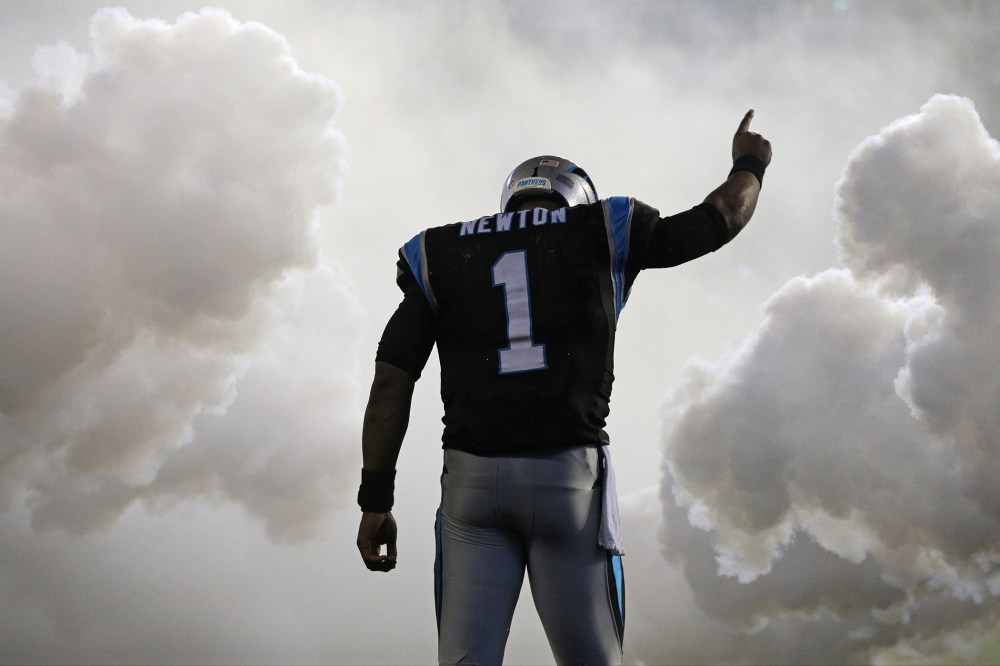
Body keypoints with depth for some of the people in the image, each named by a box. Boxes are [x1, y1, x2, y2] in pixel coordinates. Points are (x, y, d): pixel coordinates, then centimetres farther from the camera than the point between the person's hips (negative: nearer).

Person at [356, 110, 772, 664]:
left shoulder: (441, 256, 13)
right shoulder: (599, 231, 9)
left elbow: (392, 380, 6)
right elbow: (718, 220, 21)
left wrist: (375, 499, 7)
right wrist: (749, 164, 42)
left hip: (472, 474, 1)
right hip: (572, 472, -1)